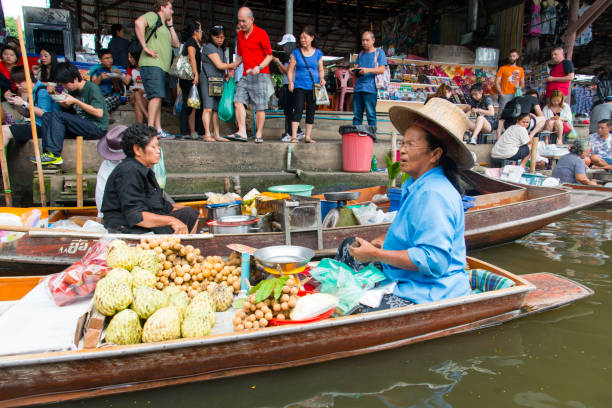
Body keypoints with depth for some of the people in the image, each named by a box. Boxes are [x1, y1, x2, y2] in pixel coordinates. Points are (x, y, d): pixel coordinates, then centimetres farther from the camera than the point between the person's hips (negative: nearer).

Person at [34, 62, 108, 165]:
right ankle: (47, 152, -17)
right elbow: (67, 107, 29)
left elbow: (99, 113, -19)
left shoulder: (93, 88, -9)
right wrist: (60, 101, 5)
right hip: (81, 124, 8)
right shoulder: (73, 90, 14)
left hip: (97, 128, -8)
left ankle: (54, 155, -20)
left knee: (58, 115, -20)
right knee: (47, 116, -3)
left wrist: (75, 101, -16)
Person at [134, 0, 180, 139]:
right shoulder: (153, 16, 2)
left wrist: (170, 25, 22)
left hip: (162, 67, 9)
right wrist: (145, 47, -20)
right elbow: (139, 22, -19)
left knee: (158, 97, 5)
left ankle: (158, 129, 4)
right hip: (151, 64, -9)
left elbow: (176, 44, 23)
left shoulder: (164, 25, 30)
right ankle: (150, 128, -22)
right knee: (156, 95, -20)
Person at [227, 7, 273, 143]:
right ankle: (242, 132, -16)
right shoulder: (240, 35, 15)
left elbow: (269, 55, -2)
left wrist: (259, 67, -17)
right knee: (238, 101, -10)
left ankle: (259, 135, 3)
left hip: (260, 75, -6)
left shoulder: (261, 34, -4)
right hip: (245, 75, 6)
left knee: (260, 107, -4)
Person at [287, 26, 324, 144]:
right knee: (298, 109, -11)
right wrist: (291, 82, -11)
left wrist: (322, 78, -5)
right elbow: (290, 70, 5)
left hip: (313, 87, 2)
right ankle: (294, 136, -11)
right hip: (299, 86, -2)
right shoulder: (296, 53, 5)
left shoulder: (318, 53, 9)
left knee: (311, 111, 4)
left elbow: (321, 69, 14)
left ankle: (308, 136, 12)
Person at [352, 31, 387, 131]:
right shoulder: (361, 54, 23)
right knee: (357, 115, 4)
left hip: (370, 89, -5)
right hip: (358, 88, 5)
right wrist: (355, 71, -4)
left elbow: (382, 69, -3)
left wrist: (368, 70, -18)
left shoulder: (379, 52, 7)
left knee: (371, 115, -6)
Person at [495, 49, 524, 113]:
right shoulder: (502, 68, 9)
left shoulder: (520, 69, 19)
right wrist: (501, 94, -10)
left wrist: (519, 88, 1)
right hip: (505, 95, -3)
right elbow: (497, 83, 3)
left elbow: (522, 84, 25)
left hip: (516, 95, 3)